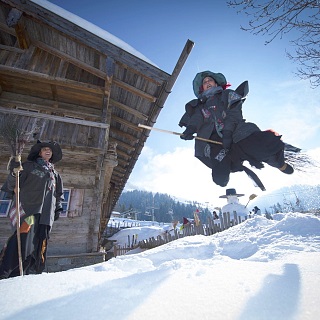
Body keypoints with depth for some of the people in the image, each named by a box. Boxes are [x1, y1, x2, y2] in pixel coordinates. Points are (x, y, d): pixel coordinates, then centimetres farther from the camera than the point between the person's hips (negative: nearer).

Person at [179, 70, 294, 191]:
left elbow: (233, 114, 2)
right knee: (220, 178, -24)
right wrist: (190, 129, -19)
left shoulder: (228, 94, 21)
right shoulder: (199, 106, 26)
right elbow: (196, 119, 5)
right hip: (215, 142, 1)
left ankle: (280, 164, 7)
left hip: (235, 134, 0)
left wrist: (227, 132, -16)